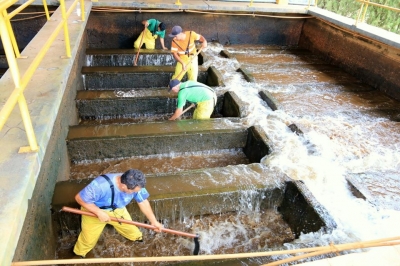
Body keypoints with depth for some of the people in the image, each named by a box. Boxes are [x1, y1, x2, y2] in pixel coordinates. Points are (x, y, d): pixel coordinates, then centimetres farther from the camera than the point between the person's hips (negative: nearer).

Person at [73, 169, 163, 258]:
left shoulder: (135, 185, -28)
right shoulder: (101, 185, -44)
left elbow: (143, 202, -13)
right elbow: (80, 198, -32)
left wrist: (154, 221, -11)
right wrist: (99, 213, -35)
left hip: (117, 209, 4)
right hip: (93, 210, -4)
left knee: (130, 228, 16)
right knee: (89, 239, 8)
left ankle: (137, 238, 51)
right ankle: (78, 254, 41)